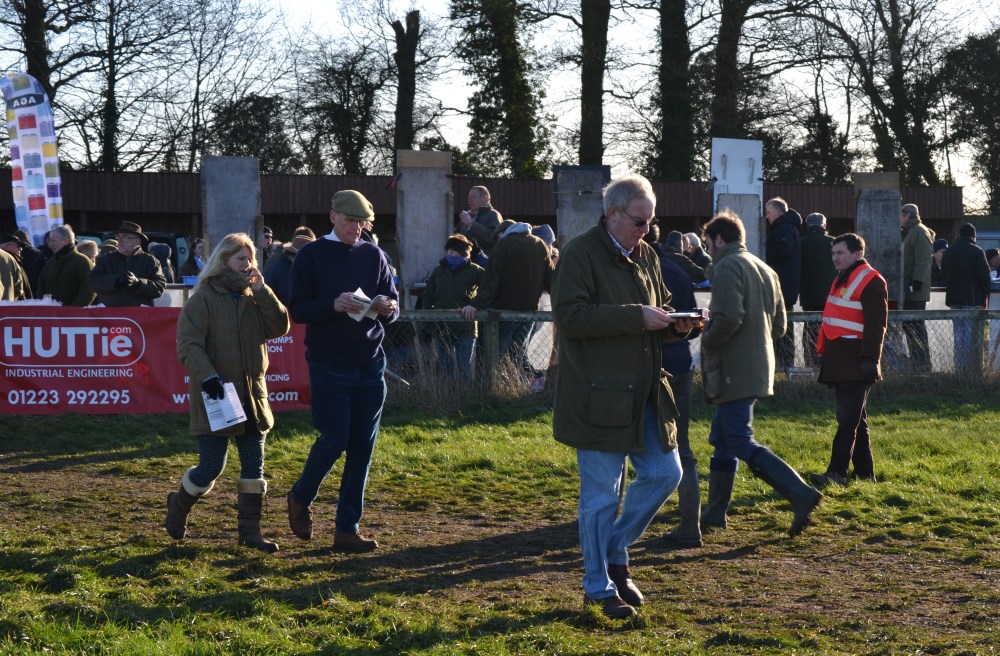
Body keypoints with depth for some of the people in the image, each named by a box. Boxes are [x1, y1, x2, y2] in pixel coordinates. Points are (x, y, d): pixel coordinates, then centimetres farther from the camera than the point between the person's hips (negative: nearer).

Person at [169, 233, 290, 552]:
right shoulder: (203, 298, -8)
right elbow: (188, 345, -15)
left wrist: (262, 291, -9)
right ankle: (179, 506, 25)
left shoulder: (254, 298, 11)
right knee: (211, 467, -3)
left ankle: (250, 531, 13)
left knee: (254, 466, 5)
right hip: (217, 397, -6)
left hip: (252, 395, 6)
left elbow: (280, 327, -1)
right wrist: (207, 377, -28)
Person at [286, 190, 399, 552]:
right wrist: (334, 305, -22)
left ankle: (348, 529, 8)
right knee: (335, 439, -8)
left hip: (370, 365, 4)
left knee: (363, 445, 2)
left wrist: (388, 309, -12)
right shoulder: (311, 256, 0)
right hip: (328, 365, -4)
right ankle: (300, 498, 20)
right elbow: (298, 309, -6)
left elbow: (394, 307, 12)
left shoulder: (374, 255, 10)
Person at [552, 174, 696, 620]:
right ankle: (600, 588, 13)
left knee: (665, 473, 8)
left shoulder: (646, 256, 13)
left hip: (643, 394, 8)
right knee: (601, 495, 0)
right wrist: (637, 317, -24)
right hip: (597, 398, -7)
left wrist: (676, 324, 0)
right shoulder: (580, 254, -11)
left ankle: (614, 555, 26)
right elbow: (570, 315, -22)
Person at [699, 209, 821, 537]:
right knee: (722, 441, 17)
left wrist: (707, 341, -9)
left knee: (741, 444, -11)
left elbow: (729, 317, -25)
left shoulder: (727, 267, -12)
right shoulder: (765, 270, 17)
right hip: (759, 369, 10)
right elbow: (779, 325, 17)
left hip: (734, 372, -10)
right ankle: (715, 513, 22)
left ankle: (800, 494, -21)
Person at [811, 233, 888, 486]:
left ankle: (837, 472, -12)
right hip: (839, 363, 10)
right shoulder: (842, 280, 19)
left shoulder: (870, 281, -11)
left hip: (856, 365, -10)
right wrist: (826, 355, 23)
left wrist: (870, 359, -22)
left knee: (848, 420, -10)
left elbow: (876, 324, -17)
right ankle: (865, 473, 18)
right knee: (855, 420, 13)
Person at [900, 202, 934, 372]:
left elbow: (923, 260, -20)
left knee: (915, 326, -10)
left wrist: (917, 282, -25)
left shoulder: (919, 232, -11)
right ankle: (916, 363, 16)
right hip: (908, 290, 10)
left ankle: (922, 364, -9)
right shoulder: (908, 233, 20)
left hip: (916, 292, -10)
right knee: (909, 326, 11)